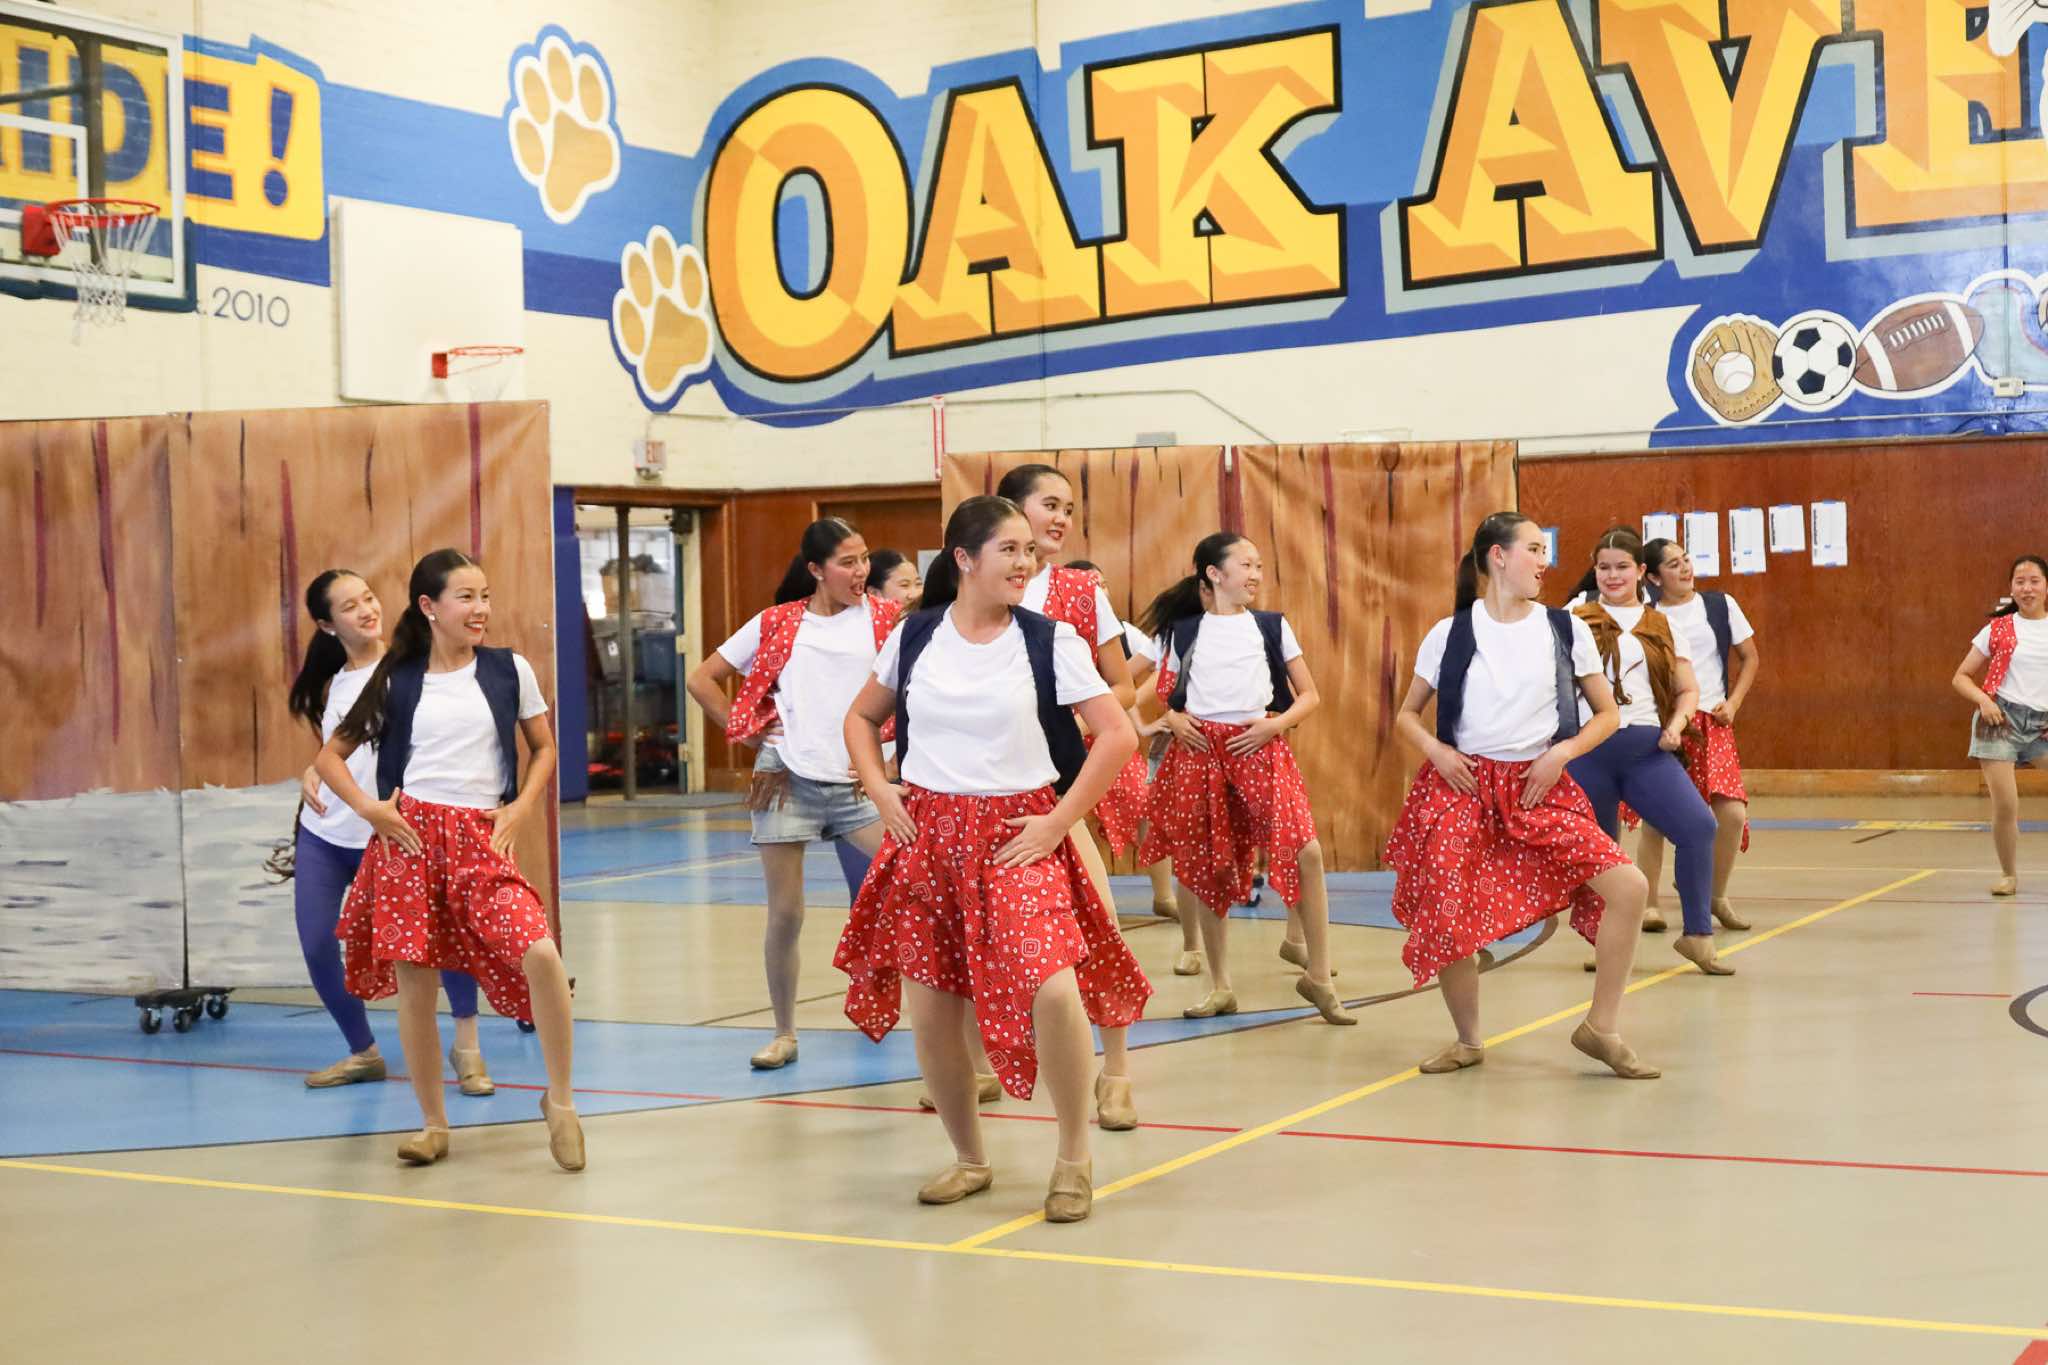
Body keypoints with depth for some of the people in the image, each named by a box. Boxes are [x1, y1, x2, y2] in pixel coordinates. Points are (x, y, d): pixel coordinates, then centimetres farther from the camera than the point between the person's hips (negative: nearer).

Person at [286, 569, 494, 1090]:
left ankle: (466, 1045, -10)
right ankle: (363, 1052, 22)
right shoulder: (333, 683, 9)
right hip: (321, 836, 6)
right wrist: (309, 775, 2)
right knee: (316, 947, 4)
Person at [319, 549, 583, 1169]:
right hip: (408, 837, 1)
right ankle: (434, 1125, 17)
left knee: (540, 955, -20)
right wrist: (367, 807, -3)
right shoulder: (396, 681, 6)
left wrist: (522, 807, 2)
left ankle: (560, 1100, -2)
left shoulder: (510, 670, 6)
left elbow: (543, 748, 17)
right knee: (413, 981, -1)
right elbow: (330, 756, 13)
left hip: (482, 840, -1)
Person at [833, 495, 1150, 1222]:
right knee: (928, 1010, 4)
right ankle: (969, 1158, 27)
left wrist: (1059, 821, -10)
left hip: (1018, 835, -3)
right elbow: (861, 717, 18)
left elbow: (1117, 734, -7)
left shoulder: (1049, 641, -4)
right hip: (926, 833, 3)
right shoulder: (915, 636, 3)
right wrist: (879, 788, 2)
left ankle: (1075, 1158, -1)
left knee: (1052, 987, -22)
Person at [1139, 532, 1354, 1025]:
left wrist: (1276, 724, -8)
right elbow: (1165, 696, 17)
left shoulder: (1272, 626, 8)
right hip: (1199, 749, 1)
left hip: (1259, 745, -1)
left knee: (1305, 850, -16)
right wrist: (1173, 719, -4)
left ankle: (1318, 976, -4)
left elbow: (1309, 696, 9)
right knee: (1206, 867, 4)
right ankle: (1220, 987, 18)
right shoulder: (1184, 630, 9)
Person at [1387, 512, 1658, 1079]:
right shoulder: (1450, 634, 0)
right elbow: (1406, 716, 10)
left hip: (1539, 788, 1)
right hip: (1462, 784, -1)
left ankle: (1600, 1027, 1)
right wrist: (1434, 748, -10)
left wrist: (1562, 752, -7)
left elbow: (1607, 714, 9)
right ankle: (1468, 1040, 20)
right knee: (1447, 921, -8)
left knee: (1627, 886, -16)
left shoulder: (1565, 628, 3)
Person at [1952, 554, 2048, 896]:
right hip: (2001, 718, -1)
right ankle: (2008, 875, 12)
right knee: (2005, 807, -8)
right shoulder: (1998, 630, 3)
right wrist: (1983, 700, -13)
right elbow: (1962, 677, 6)